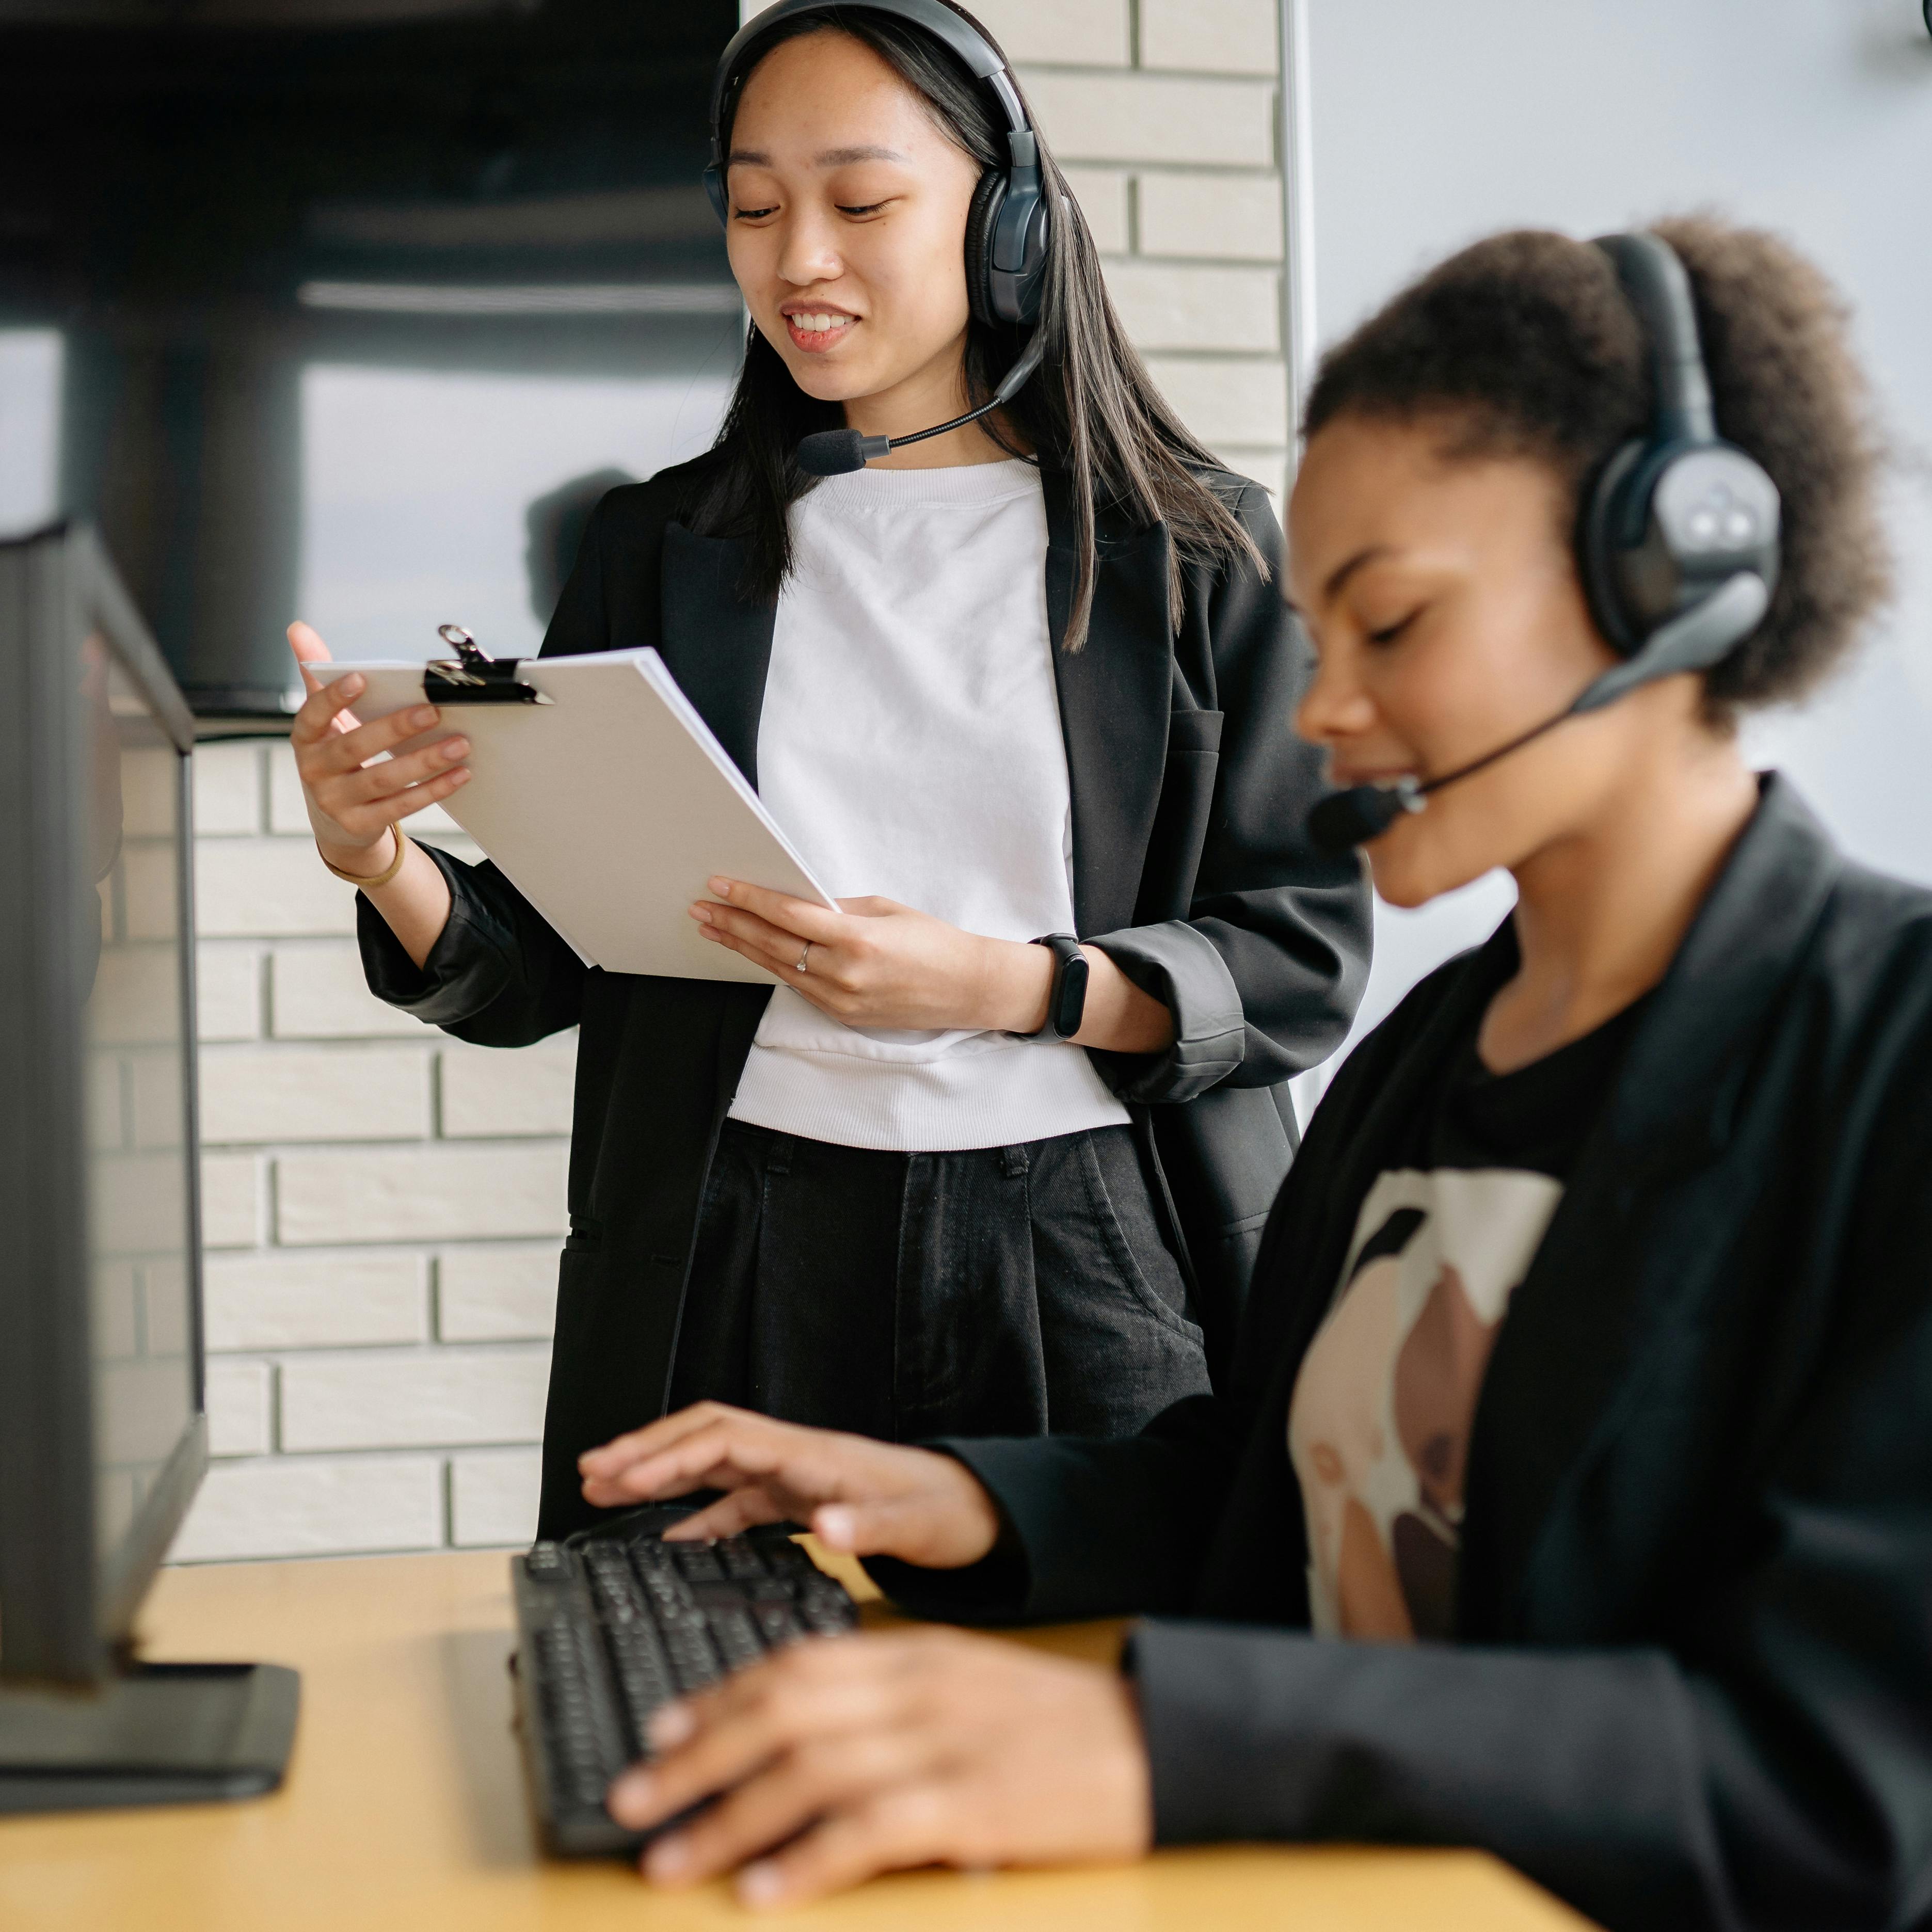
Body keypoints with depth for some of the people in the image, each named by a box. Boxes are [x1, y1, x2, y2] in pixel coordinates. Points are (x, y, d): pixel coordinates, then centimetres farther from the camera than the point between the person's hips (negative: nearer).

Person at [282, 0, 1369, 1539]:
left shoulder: (1198, 549, 3)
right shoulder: (663, 548, 10)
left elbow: (1307, 959, -2)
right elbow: (544, 966, 9)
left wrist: (999, 986, -16)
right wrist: (382, 864, -12)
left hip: (1090, 1257, -1)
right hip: (735, 1275, 2)